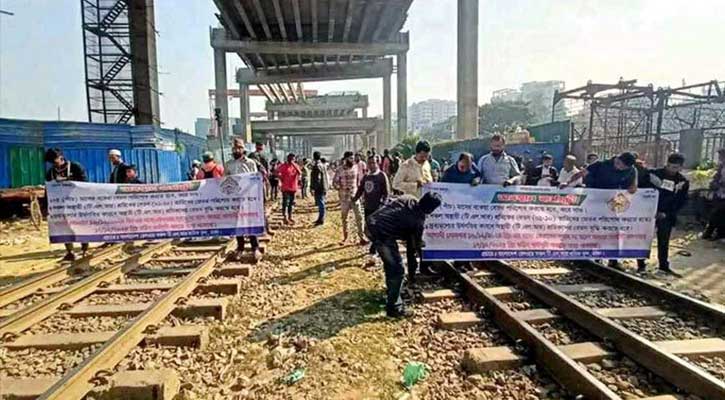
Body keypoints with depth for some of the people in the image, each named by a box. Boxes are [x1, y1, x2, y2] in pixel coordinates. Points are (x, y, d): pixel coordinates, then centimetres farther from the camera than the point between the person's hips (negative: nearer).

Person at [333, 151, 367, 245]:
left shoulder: (356, 168, 1)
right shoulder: (340, 170, -9)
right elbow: (335, 182, -4)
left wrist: (358, 190, 3)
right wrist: (342, 189, -15)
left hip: (355, 196, 2)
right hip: (344, 197, -2)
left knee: (359, 217, -3)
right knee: (344, 218, 9)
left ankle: (362, 237, 3)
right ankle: (345, 237, 23)